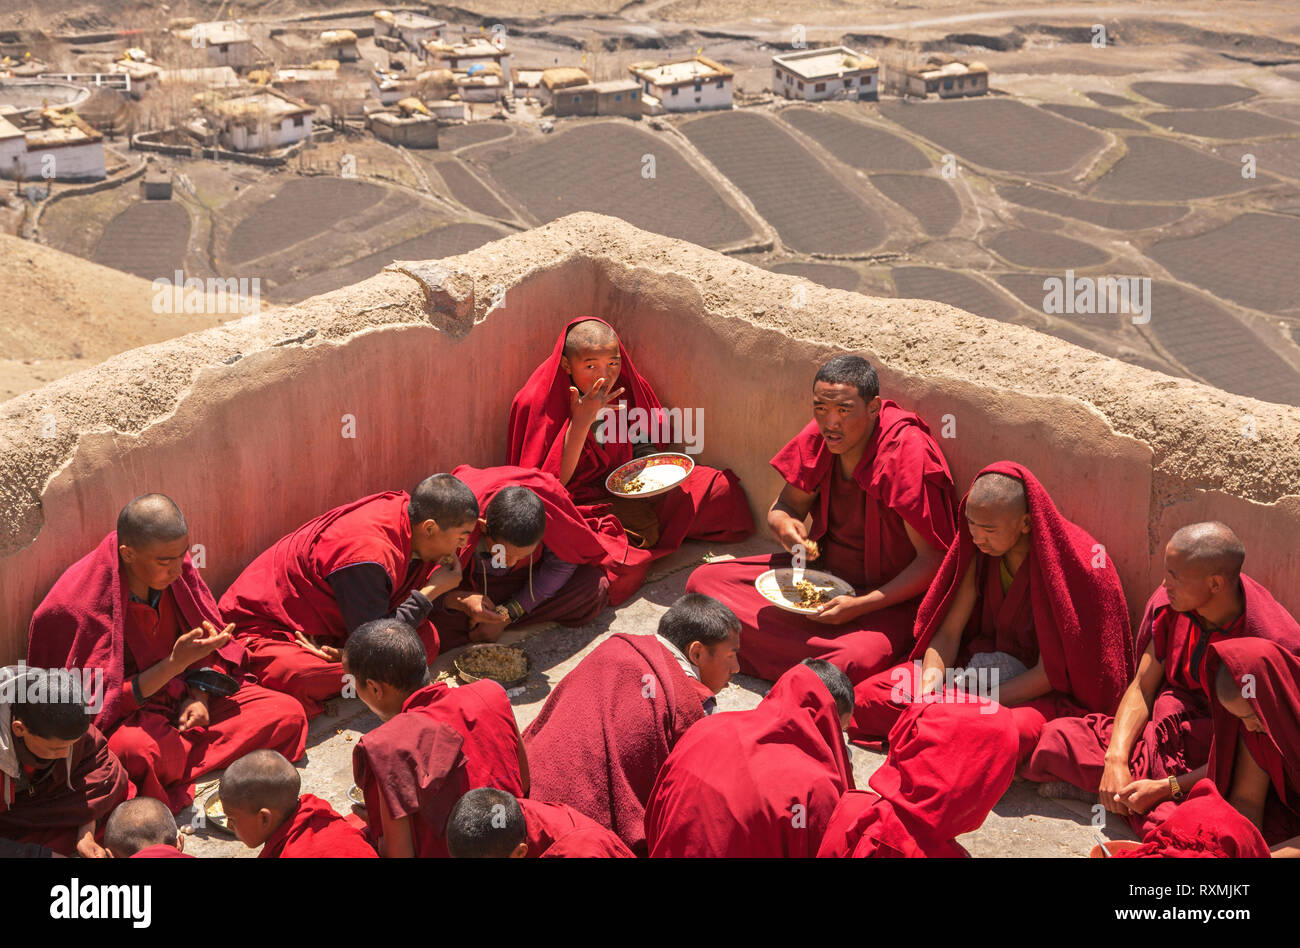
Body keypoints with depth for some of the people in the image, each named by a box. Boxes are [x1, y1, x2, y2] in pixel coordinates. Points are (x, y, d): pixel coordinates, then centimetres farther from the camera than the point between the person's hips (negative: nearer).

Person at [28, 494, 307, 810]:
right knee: (135, 748, -42)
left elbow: (206, 636, 7)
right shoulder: (80, 604, -23)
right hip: (123, 718, -6)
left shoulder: (176, 569, -7)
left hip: (184, 697, 6)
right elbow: (103, 702, -20)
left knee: (288, 714, -11)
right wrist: (176, 663, -31)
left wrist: (199, 696, -10)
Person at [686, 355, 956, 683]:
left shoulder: (909, 453, -22)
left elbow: (935, 560, -20)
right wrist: (783, 525, -17)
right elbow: (784, 506, 10)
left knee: (860, 660, -40)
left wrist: (859, 606, -26)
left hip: (890, 597, -6)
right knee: (703, 581, -7)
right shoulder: (818, 438, -5)